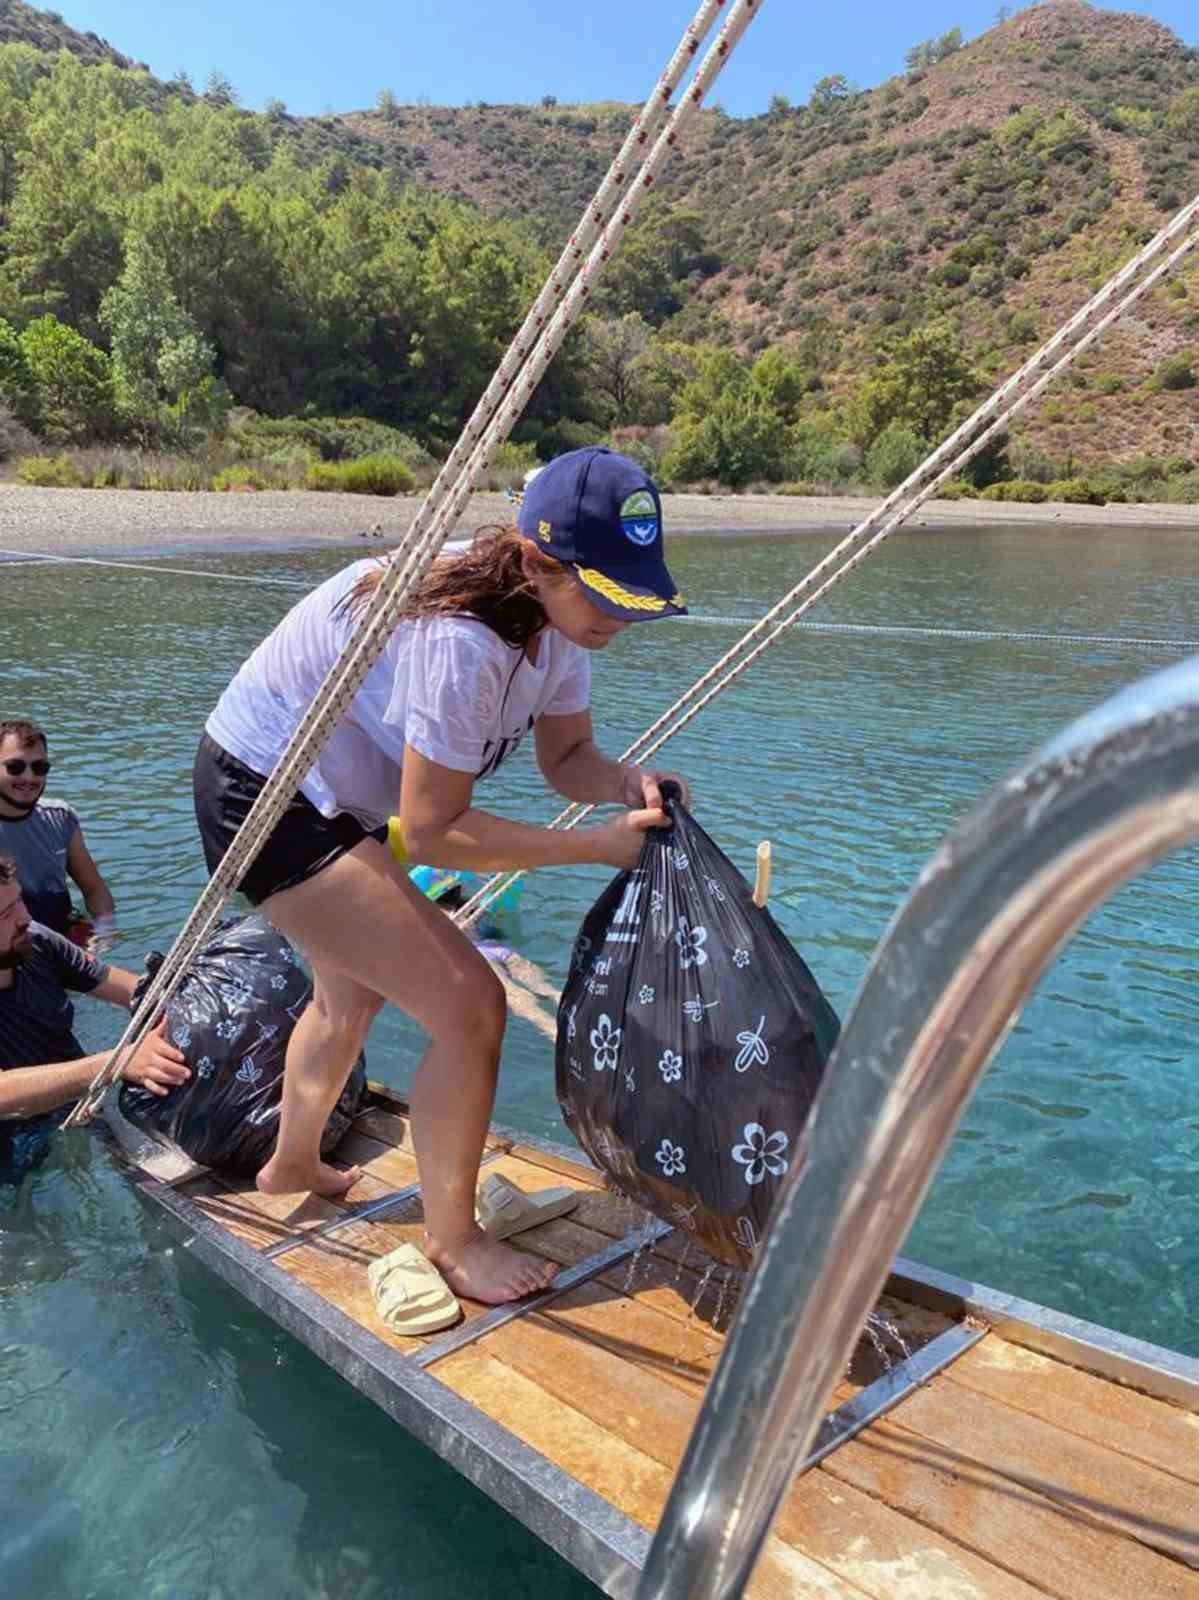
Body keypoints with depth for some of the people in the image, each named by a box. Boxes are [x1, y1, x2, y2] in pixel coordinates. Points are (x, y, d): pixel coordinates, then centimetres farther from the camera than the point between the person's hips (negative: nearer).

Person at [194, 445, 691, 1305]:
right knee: (470, 1006, -13)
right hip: (266, 793, -10)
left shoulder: (553, 615, -9)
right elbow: (433, 831, -29)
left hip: (327, 791, 10)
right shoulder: (460, 642, -35)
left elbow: (566, 756, 1)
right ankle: (453, 1242, 8)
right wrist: (600, 843, -27)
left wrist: (624, 781, -21)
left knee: (353, 991, 28)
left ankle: (294, 1164, 54)